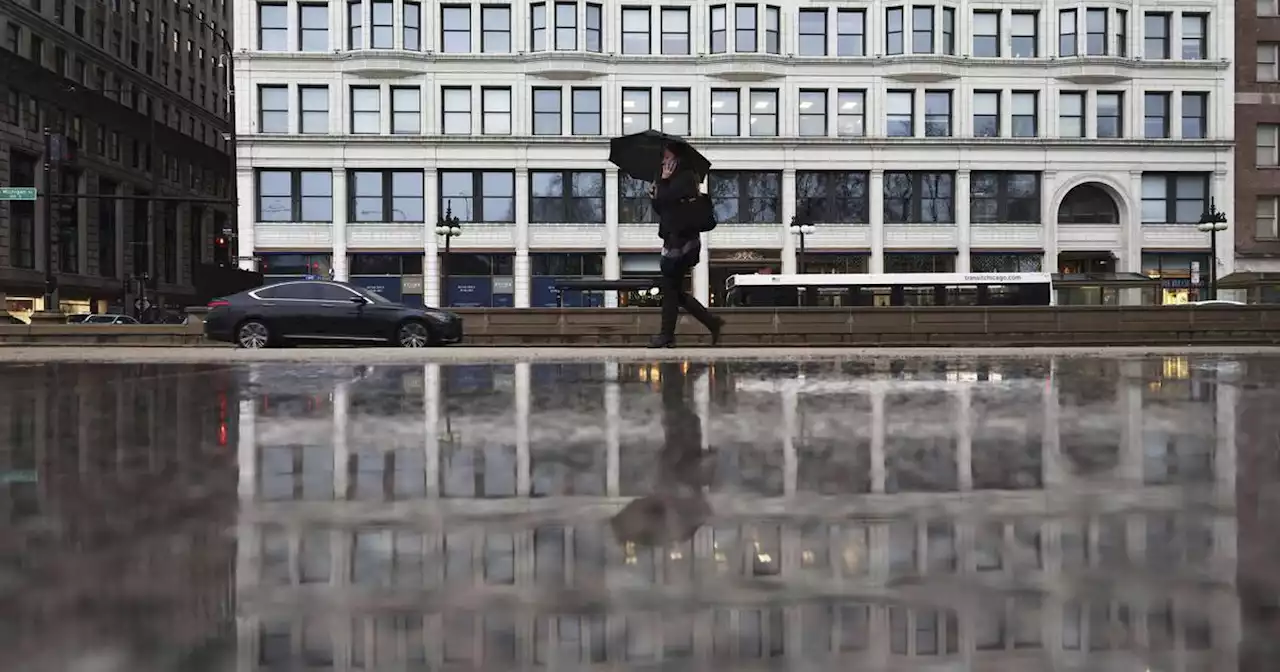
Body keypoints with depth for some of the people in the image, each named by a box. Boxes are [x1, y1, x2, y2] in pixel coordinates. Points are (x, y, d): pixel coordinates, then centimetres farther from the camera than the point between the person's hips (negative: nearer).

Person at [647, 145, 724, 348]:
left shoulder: (685, 178, -8)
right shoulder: (677, 180, 20)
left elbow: (663, 200, -18)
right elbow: (660, 208, 19)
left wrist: (662, 181, -2)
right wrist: (655, 195, 0)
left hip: (681, 242, -10)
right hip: (676, 241, 10)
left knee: (670, 288, -6)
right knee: (675, 291, 11)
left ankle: (667, 335, -1)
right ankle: (712, 322, 14)